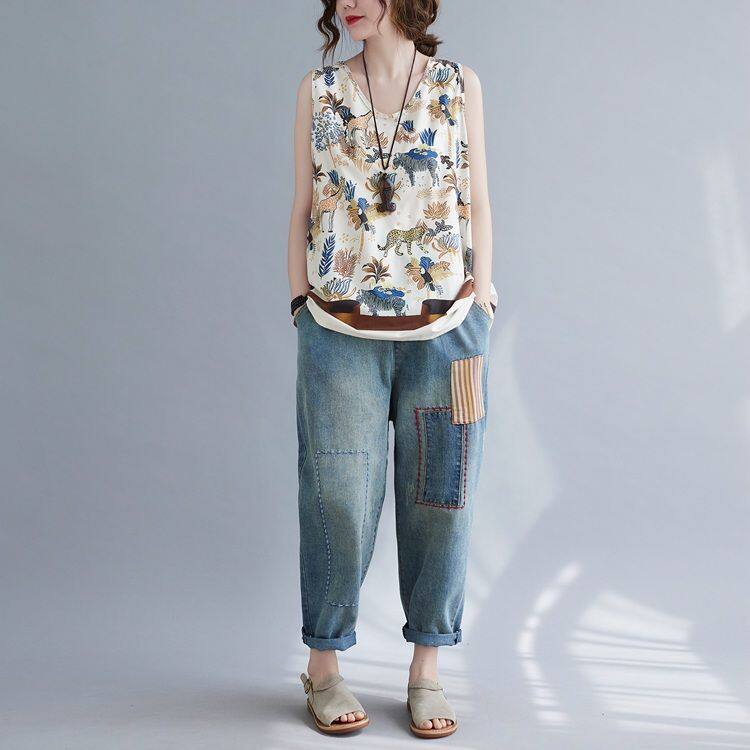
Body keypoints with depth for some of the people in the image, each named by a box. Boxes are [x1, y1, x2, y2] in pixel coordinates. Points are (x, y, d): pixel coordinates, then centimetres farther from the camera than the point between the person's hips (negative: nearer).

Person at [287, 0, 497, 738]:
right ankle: (323, 666, 19)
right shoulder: (318, 89, 7)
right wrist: (301, 308, 3)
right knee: (337, 498, 2)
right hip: (341, 332, 0)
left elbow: (477, 206, 7)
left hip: (443, 329, 1)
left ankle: (426, 670, 21)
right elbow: (304, 209, 9)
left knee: (438, 498, 6)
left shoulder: (459, 83, 7)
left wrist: (480, 311, 2)